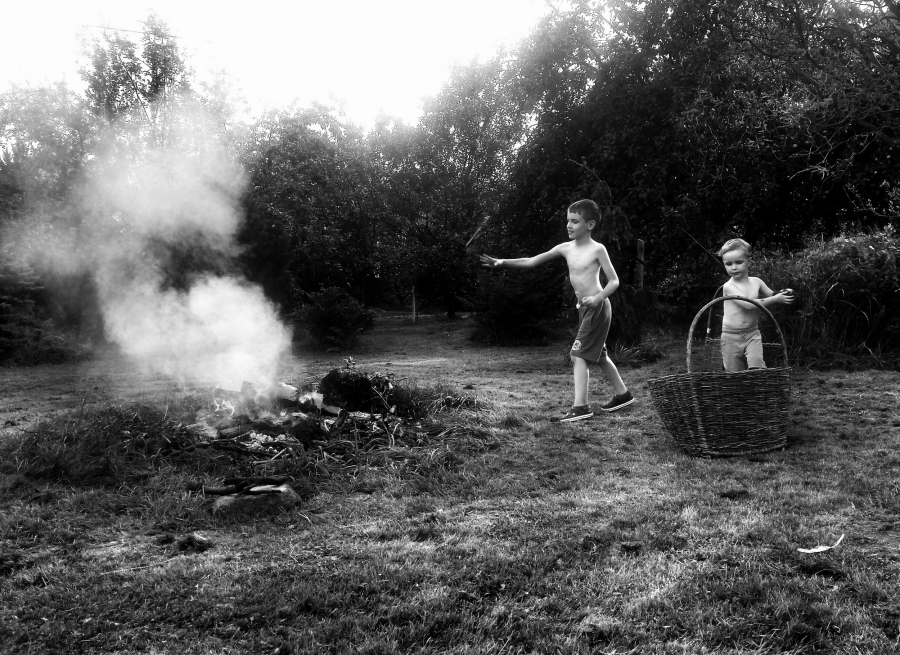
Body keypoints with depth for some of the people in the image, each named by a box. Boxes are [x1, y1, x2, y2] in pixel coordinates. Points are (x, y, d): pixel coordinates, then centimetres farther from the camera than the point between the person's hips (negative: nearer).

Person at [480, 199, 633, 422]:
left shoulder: (597, 249, -11)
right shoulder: (566, 248, 5)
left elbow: (614, 280, -10)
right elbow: (532, 261, 3)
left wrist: (598, 298, -28)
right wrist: (502, 262, -7)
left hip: (598, 307, -8)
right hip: (584, 308, 8)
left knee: (578, 354, -15)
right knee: (598, 355, 18)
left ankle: (580, 407, -16)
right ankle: (622, 394, 34)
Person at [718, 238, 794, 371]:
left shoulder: (756, 282, 3)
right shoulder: (728, 287, -13)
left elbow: (771, 295, 19)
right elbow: (748, 304, -24)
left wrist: (784, 294, -4)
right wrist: (775, 299, -21)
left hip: (752, 334, 3)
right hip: (731, 336, -3)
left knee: (756, 365, -19)